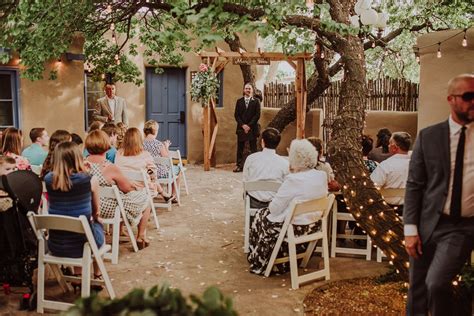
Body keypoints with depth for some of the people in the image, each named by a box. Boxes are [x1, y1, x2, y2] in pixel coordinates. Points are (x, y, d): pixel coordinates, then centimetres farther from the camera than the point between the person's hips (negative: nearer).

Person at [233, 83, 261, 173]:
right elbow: (236, 115, 4)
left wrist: (249, 125, -12)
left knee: (253, 148, 0)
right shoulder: (239, 101, 10)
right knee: (240, 148, 3)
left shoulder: (256, 101, 4)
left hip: (252, 128, -2)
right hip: (241, 128, 2)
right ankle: (239, 166, 8)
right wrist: (243, 125, -9)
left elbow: (257, 115, -3)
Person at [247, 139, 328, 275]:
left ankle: (259, 264, 32)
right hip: (313, 227, 7)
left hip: (294, 229, -7)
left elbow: (274, 209, -18)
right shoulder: (322, 176, -4)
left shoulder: (293, 180, -25)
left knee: (261, 215, 19)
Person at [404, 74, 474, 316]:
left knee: (436, 284, -19)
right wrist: (410, 229, -5)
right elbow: (414, 184, 0)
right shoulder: (428, 136, 0)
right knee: (417, 291, 10)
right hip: (428, 224, 1)